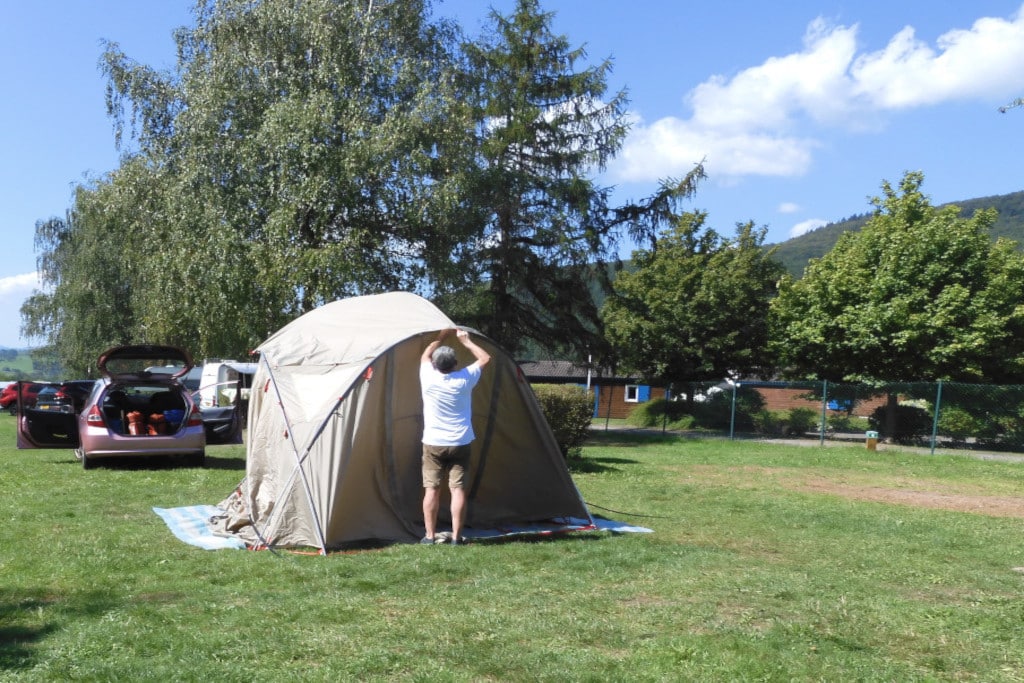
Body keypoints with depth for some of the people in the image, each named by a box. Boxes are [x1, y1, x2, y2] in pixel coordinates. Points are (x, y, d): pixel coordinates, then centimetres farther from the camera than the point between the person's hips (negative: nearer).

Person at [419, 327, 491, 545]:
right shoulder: (464, 379, -8)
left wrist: (441, 337, 22)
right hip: (460, 444, 0)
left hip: (433, 444, 1)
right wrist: (465, 340, 15)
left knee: (431, 488, 4)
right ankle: (456, 536, 0)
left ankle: (430, 535, 6)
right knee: (458, 488, 0)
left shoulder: (428, 378, -7)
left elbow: (425, 356, 17)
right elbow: (485, 358, 9)